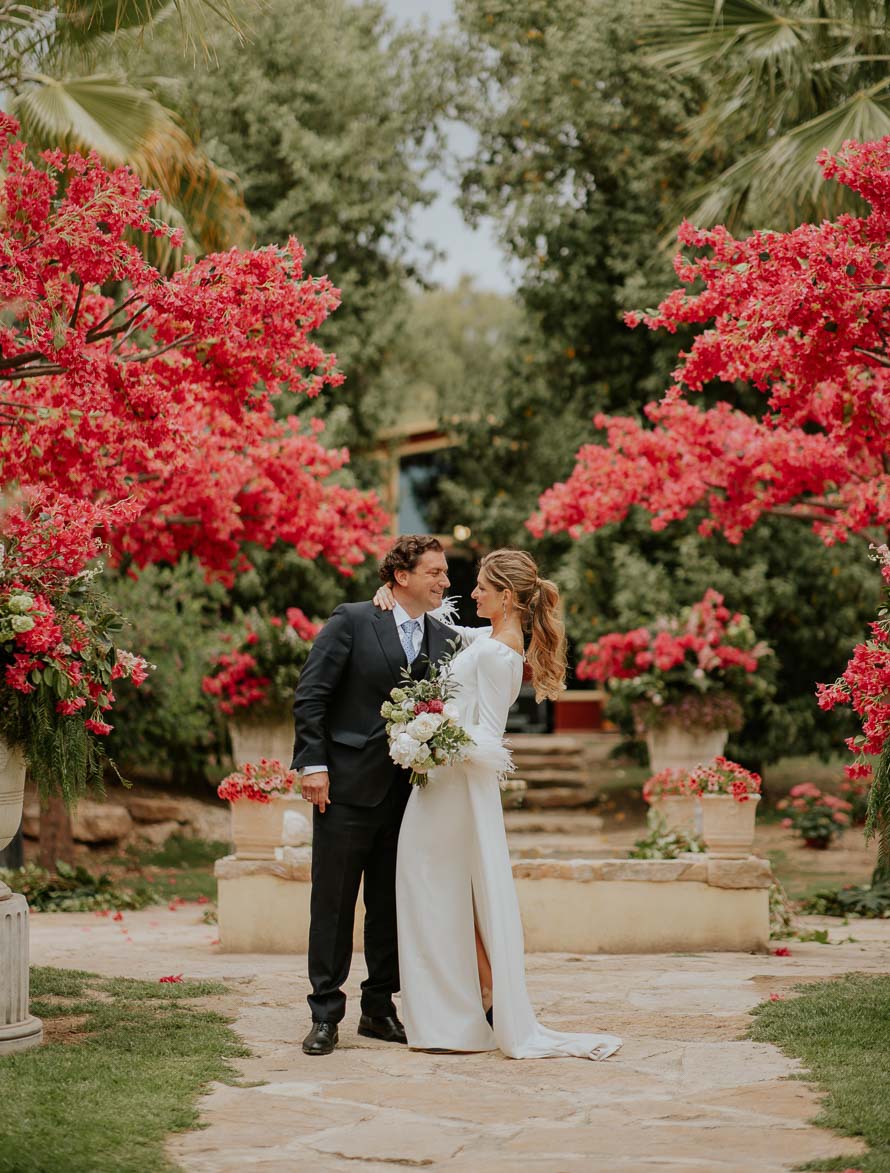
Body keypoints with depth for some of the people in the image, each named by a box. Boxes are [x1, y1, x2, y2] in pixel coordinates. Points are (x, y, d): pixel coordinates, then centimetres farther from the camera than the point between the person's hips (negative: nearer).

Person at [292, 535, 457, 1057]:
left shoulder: (447, 639, 9)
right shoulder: (353, 621, -4)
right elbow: (310, 696, -6)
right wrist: (313, 764, -12)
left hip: (409, 793, 4)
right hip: (348, 785, -4)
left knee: (392, 906, 9)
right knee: (333, 903, 1)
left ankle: (380, 1009, 21)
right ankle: (326, 1015, 8)